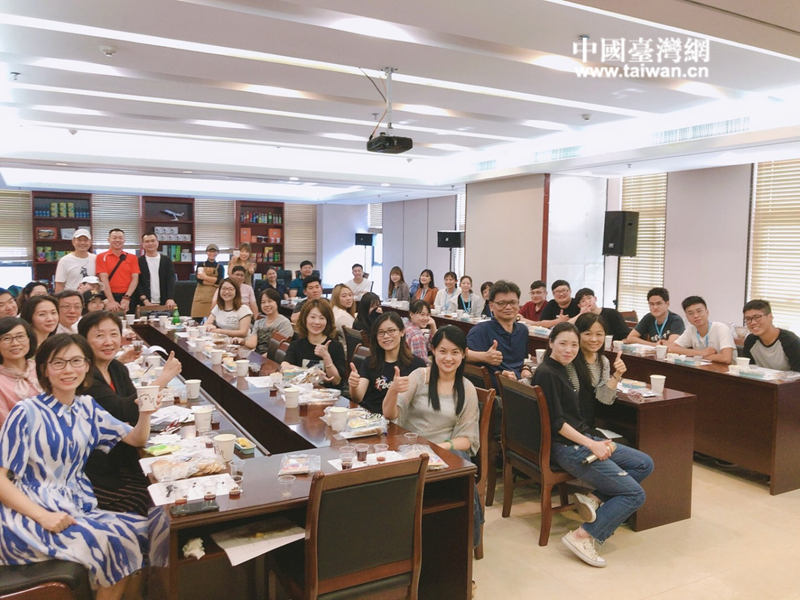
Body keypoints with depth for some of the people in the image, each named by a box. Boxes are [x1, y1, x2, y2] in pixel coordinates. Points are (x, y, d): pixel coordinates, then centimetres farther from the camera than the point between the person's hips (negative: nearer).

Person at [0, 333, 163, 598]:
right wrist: (43, 516, -23)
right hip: (30, 514, -6)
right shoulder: (26, 412, -11)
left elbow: (137, 439, 14)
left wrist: (145, 413, -8)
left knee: (144, 534, -13)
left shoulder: (86, 407, 7)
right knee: (111, 544, -24)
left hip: (78, 508, 6)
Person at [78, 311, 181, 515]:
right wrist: (163, 377, -22)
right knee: (150, 504, -16)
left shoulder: (118, 369, 8)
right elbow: (122, 411, -25)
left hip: (120, 460, 7)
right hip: (95, 473, -7)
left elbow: (137, 408, 1)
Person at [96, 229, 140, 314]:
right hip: (109, 297, -1)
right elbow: (104, 279, -6)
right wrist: (111, 301, -16)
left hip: (128, 298, 2)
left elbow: (135, 278, 1)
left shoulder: (132, 258, 9)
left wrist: (126, 298, -12)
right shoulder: (102, 257, 4)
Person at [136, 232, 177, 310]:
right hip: (146, 304, -1)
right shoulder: (139, 261, 4)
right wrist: (145, 300, -15)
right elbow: (137, 283, -1)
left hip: (164, 303, 1)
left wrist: (170, 298, -18)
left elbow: (171, 280, -3)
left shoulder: (167, 260, 7)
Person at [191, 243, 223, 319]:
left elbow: (220, 281, -6)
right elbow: (199, 279, -4)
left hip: (214, 296, -1)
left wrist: (205, 277, -7)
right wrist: (214, 282, -7)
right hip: (201, 295, 1)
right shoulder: (200, 265, 11)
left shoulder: (220, 267, 11)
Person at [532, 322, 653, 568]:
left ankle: (596, 498, 4)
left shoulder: (559, 370, 13)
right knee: (635, 494, -8)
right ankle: (582, 536, -7)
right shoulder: (546, 374, -16)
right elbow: (556, 422, -19)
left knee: (645, 464, 9)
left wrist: (596, 441, 5)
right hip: (567, 448, -10)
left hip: (583, 439, 10)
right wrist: (591, 445, -19)